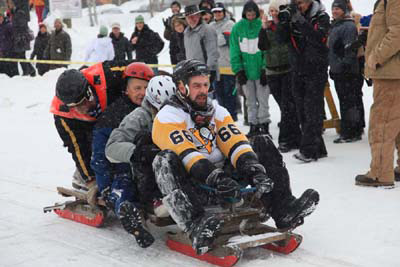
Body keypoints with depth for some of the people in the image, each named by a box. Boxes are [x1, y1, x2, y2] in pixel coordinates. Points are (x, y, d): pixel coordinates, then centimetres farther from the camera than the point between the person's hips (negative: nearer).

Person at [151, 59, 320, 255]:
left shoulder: (217, 111, 14)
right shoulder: (167, 118, -6)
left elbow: (236, 145, 1)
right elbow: (187, 155, -20)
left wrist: (255, 170, -18)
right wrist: (215, 178, -34)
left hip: (224, 175, 6)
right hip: (192, 186, -6)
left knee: (263, 144, -2)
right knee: (166, 161, -35)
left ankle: (283, 209, -17)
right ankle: (196, 227, -53)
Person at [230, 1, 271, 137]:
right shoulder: (237, 27, 0)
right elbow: (235, 51, 1)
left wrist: (265, 68, -12)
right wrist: (238, 70, -5)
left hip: (261, 70, -2)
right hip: (246, 71, 2)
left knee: (263, 100, 2)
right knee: (250, 101, 12)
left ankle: (264, 125, 11)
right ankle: (253, 126, 20)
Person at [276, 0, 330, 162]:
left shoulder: (321, 17, -4)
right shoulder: (291, 16, 7)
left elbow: (318, 38, -21)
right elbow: (282, 39, -2)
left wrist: (301, 20, -27)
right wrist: (283, 21, -18)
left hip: (316, 71, -5)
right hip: (298, 71, 5)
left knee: (312, 111, -10)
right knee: (302, 112, 7)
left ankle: (309, 150, -12)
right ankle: (318, 149, 15)